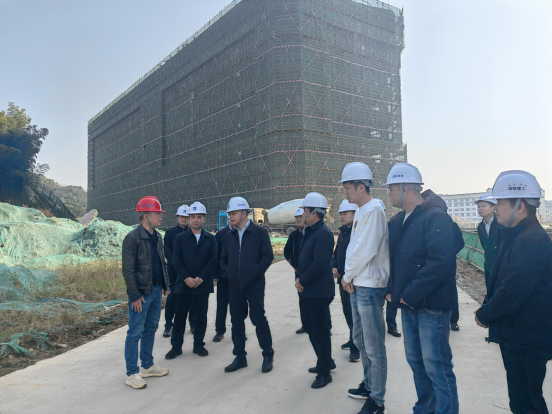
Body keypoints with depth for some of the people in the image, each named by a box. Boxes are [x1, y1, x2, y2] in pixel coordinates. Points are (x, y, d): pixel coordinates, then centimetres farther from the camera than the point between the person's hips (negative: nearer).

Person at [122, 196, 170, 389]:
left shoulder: (157, 237, 10)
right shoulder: (133, 237, -14)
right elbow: (128, 269, -16)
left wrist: (166, 284, 13)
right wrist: (135, 295, -17)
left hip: (156, 290, 8)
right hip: (142, 293, -8)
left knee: (150, 329, 17)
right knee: (135, 333, 1)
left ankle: (147, 366, 30)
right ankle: (132, 374, 13)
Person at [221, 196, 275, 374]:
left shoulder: (259, 232, -7)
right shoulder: (229, 235, 9)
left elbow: (268, 256, -9)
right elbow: (224, 258, 18)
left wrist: (256, 272, -13)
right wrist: (227, 272, 3)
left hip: (254, 286, -5)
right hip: (235, 286, 5)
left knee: (258, 319, 0)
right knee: (236, 321, 10)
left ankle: (268, 355, 18)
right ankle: (240, 357, 24)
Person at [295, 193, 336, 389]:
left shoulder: (323, 233, -19)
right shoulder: (309, 232, 12)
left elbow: (319, 263, -25)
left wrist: (303, 281, -15)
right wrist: (298, 277, 3)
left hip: (318, 292, -10)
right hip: (307, 291, 10)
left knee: (320, 331, 2)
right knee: (311, 327, 19)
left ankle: (324, 371, 18)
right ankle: (325, 362, 37)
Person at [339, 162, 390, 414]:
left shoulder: (373, 210, -16)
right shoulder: (360, 212, 14)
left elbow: (365, 251, -22)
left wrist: (347, 276, -10)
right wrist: (349, 277, 2)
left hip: (370, 287, -10)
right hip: (357, 286, 10)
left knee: (374, 347, 2)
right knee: (360, 340, 21)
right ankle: (369, 385, 38)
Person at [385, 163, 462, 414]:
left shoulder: (435, 217, -17)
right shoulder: (398, 221, 9)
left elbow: (440, 261, -26)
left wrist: (410, 295, -22)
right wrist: (393, 290, 5)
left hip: (432, 305, -8)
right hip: (408, 303, 9)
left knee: (436, 366, 0)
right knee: (415, 360, 18)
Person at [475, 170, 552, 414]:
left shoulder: (531, 241, -23)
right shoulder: (517, 236, 9)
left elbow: (512, 290, -27)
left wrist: (484, 314, -13)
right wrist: (487, 310, 5)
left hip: (526, 340, -9)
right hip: (517, 336, 9)